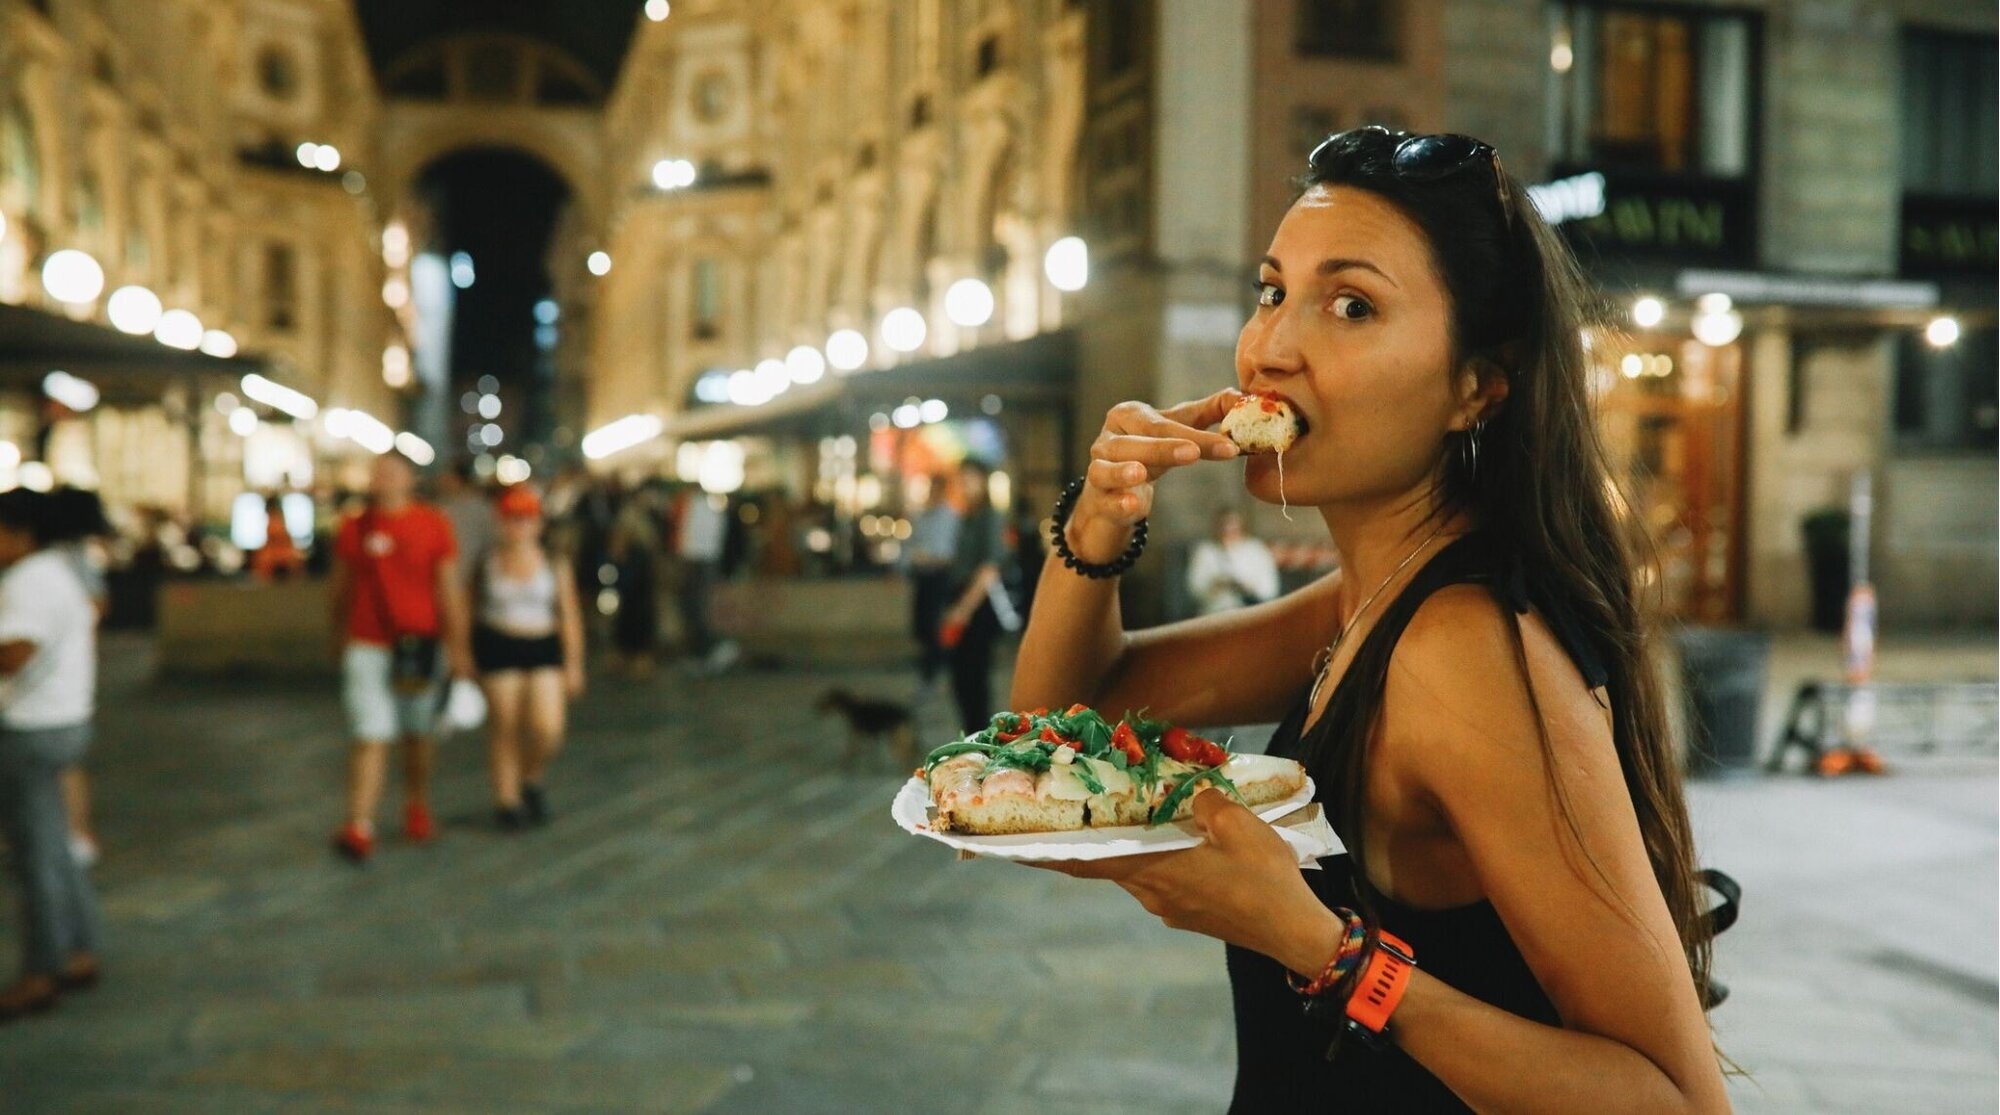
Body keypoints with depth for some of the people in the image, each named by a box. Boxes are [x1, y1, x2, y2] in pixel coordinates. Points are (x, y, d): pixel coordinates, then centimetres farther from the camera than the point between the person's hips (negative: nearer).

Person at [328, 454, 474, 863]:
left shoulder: (433, 524, -2)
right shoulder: (353, 528, 1)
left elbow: (449, 588, -2)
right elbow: (341, 588, 13)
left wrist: (457, 645, -4)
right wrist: (340, 635, 21)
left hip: (419, 646, 0)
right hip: (367, 649, 0)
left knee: (418, 734, 15)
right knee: (370, 737, -9)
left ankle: (417, 808, 34)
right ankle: (359, 828, -12)